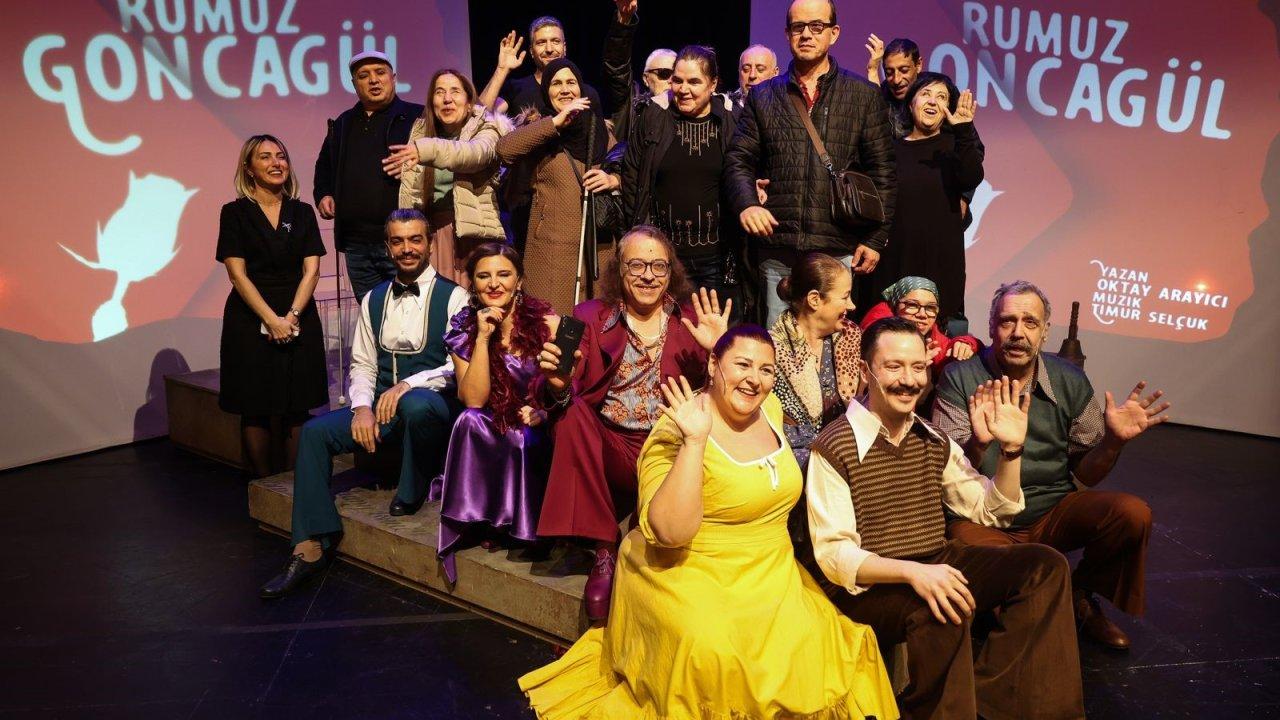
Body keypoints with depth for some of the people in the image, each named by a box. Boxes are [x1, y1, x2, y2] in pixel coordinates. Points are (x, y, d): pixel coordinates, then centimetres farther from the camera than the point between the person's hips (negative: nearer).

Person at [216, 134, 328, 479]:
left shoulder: (302, 212, 9)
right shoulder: (235, 213, 1)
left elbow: (311, 270, 1)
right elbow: (237, 273, -6)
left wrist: (292, 316, -13)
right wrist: (271, 319, -15)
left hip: (299, 318, 2)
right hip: (250, 319, -2)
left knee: (297, 408, 2)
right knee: (255, 408, 2)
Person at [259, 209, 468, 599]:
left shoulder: (453, 297, -4)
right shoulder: (374, 299, 14)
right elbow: (362, 363, 12)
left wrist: (408, 385, -24)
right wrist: (362, 407, -7)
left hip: (432, 403, -5)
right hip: (383, 405, 5)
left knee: (416, 404, -40)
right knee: (315, 431, -16)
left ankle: (412, 493, -11)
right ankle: (311, 547, -14)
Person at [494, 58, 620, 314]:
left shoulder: (599, 129, 13)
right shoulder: (541, 131, 5)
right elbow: (504, 149, -16)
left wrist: (613, 180, -7)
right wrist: (556, 121, -17)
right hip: (553, 246, -3)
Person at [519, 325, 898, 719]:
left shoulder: (770, 408, 5)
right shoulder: (676, 433, -17)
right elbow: (670, 531, -30)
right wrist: (694, 441, -33)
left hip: (771, 579, 6)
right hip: (692, 581, -6)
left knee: (807, 644, -16)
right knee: (713, 654, -30)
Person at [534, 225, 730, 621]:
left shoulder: (691, 320, 8)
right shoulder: (591, 317, 7)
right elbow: (568, 398, -5)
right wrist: (558, 385, -27)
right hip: (608, 450, 1)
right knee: (573, 410, -26)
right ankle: (605, 551, -18)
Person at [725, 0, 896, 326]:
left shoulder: (864, 96, 9)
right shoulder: (763, 95, 14)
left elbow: (882, 173, 8)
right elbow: (738, 161, 11)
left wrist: (875, 239, 1)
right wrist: (746, 203, -10)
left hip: (838, 251, -1)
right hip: (776, 252, 1)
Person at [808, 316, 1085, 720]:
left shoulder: (934, 441, 8)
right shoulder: (834, 448, -13)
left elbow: (992, 511, 14)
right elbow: (833, 555, -18)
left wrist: (1010, 449, -1)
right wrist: (911, 571, -33)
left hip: (936, 566, 7)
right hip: (869, 586, -7)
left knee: (1044, 566, -8)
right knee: (943, 609, -36)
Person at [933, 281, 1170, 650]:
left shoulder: (1069, 381, 2)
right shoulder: (960, 378, -8)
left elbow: (1085, 474, 7)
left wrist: (1113, 441, -14)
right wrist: (978, 443, -33)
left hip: (1053, 512, 4)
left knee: (1133, 513, -21)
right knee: (962, 537, -36)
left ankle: (1079, 597, 8)